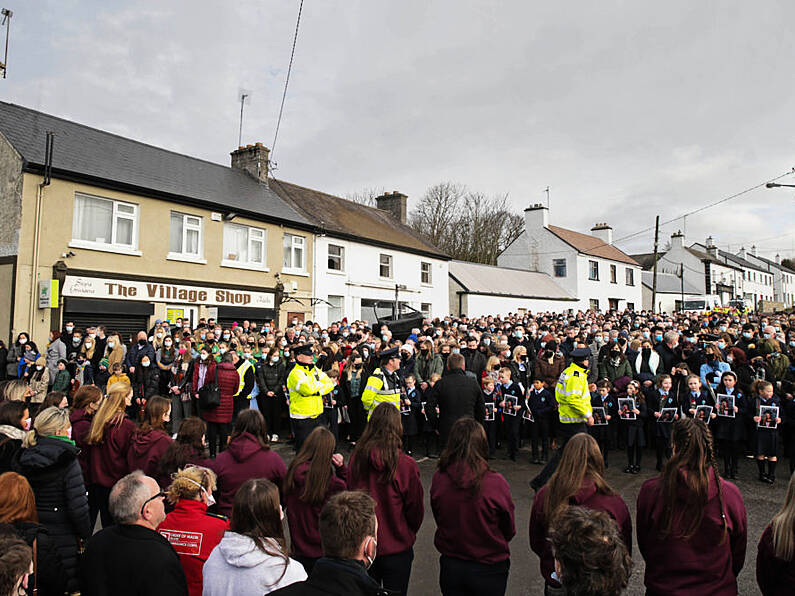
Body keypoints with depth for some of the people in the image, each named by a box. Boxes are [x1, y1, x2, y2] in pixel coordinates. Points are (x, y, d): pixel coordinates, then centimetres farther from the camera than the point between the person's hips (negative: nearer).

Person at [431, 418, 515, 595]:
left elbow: (439, 520, 0)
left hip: (450, 567, 2)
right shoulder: (495, 483, -25)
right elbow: (509, 531, -9)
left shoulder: (438, 479, -17)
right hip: (488, 570, -2)